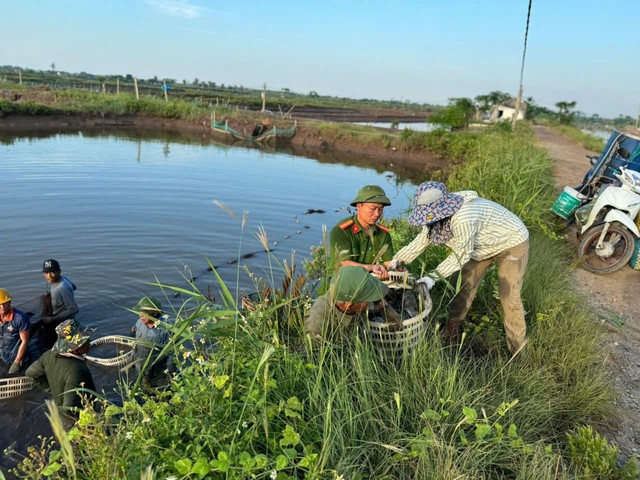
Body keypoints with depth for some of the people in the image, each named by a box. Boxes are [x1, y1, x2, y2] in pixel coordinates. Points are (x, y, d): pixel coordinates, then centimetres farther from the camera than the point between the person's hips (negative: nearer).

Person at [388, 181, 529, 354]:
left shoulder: (463, 219, -43)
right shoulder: (437, 214, -16)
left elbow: (461, 254, -32)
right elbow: (423, 239, -3)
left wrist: (434, 276, -32)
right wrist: (398, 260, -7)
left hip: (513, 243, -8)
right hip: (485, 245, 8)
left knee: (508, 294, -7)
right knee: (465, 284, 9)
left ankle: (517, 344, 13)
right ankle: (451, 331, 24)